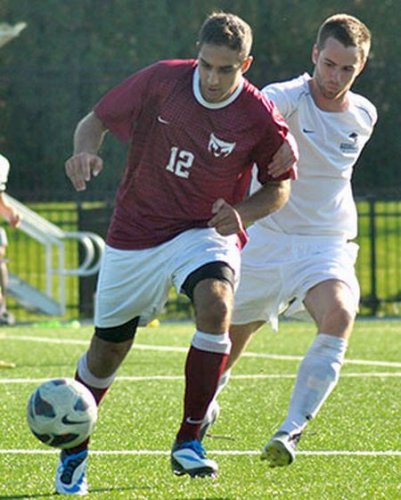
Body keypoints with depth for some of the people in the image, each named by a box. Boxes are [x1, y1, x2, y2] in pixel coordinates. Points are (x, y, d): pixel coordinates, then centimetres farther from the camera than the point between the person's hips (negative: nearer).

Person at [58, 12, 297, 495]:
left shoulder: (260, 118, -14)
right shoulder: (160, 81, -12)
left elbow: (279, 186, 2)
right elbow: (95, 120, 0)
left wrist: (240, 213, -18)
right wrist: (85, 150, -22)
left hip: (206, 231, -1)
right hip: (136, 232, 1)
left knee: (215, 303, -32)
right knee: (108, 347, 8)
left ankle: (188, 441, -22)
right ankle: (73, 453, 33)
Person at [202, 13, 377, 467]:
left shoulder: (364, 115, 1)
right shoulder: (290, 97, -17)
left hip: (327, 246, 2)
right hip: (265, 240, -2)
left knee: (340, 315, -29)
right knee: (230, 337, 12)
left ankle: (292, 430, -28)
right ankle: (205, 402, 47)